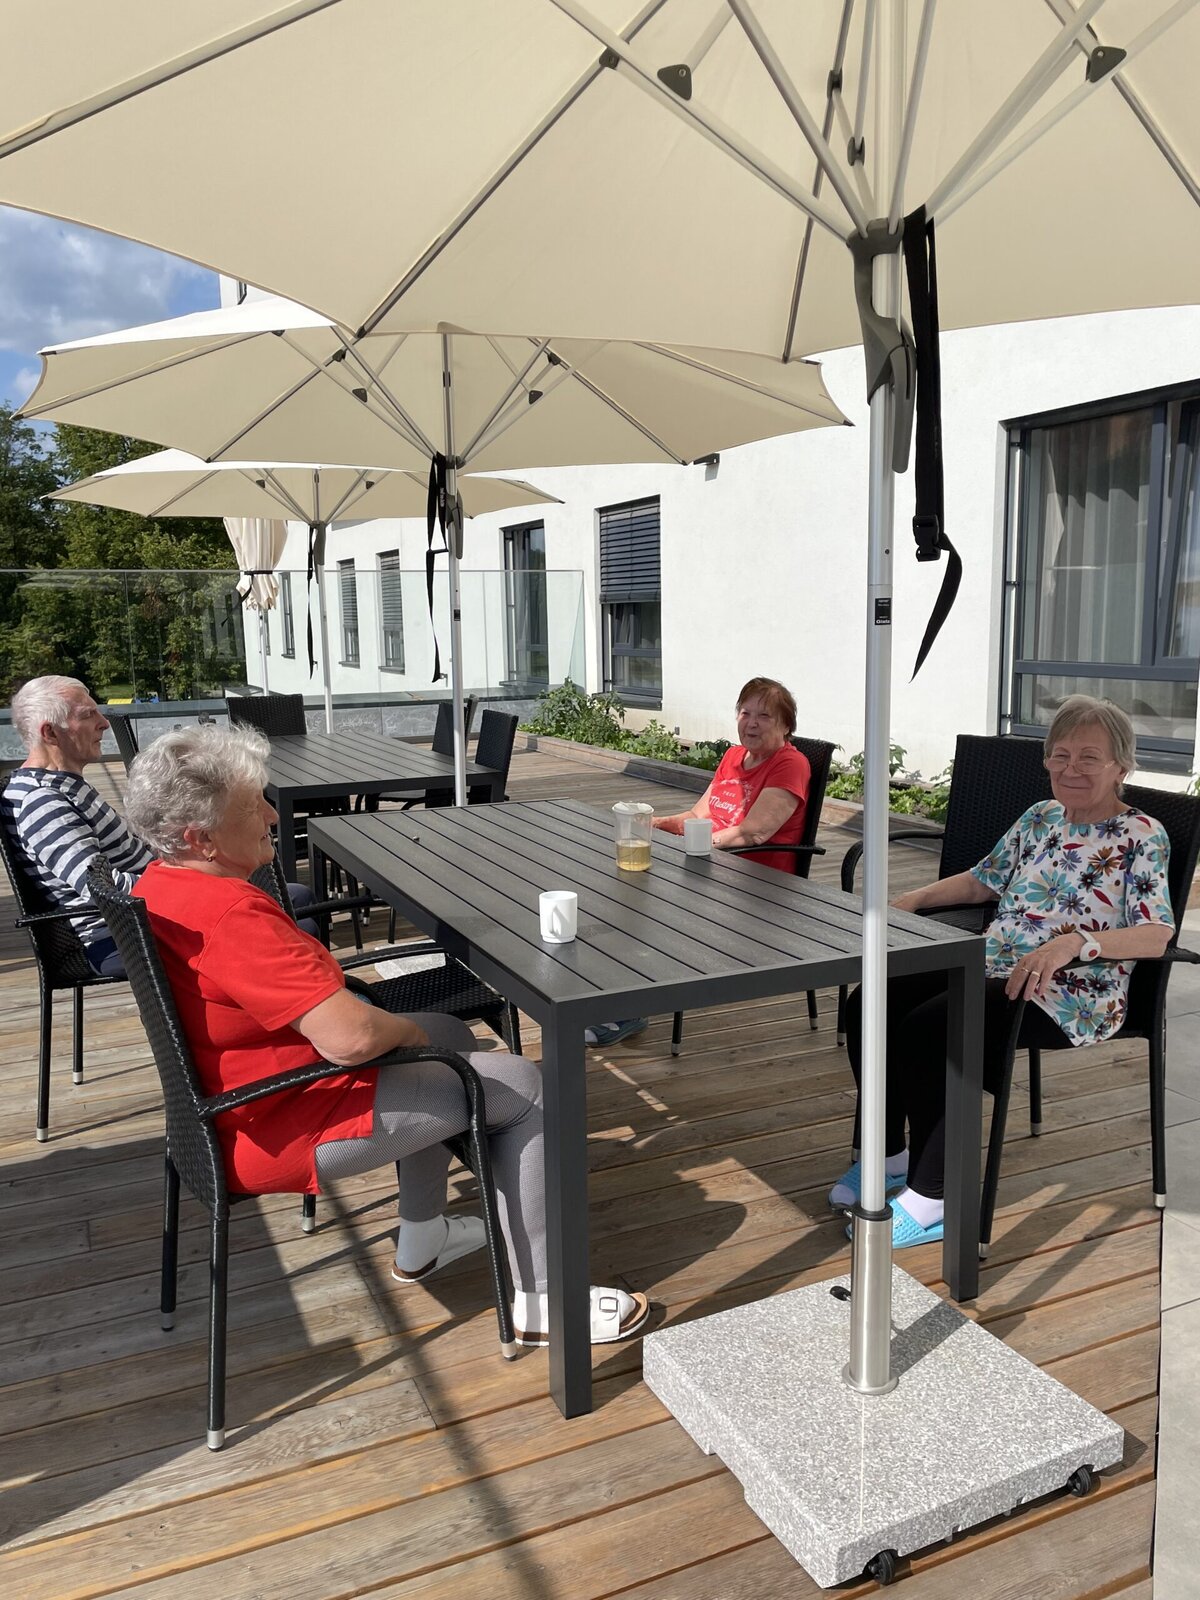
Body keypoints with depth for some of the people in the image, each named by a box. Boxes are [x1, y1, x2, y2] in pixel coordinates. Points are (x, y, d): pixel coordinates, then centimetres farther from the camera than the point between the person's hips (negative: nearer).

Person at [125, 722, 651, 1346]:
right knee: (521, 1087, -3)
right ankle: (539, 1303, 7)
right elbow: (351, 1037, -35)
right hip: (282, 1130, -10)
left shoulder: (160, 882, 1)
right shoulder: (230, 914, -32)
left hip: (238, 1102, 10)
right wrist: (404, 1028, -13)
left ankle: (420, 1242, 34)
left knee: (451, 1037, 25)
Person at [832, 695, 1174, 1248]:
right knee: (868, 1006, -13)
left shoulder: (1142, 836, -4)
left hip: (1065, 995, -7)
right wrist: (912, 900, 9)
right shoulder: (1041, 817, 16)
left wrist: (1073, 942, -31)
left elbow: (1157, 935, -16)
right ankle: (889, 1152, 7)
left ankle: (930, 1197, -13)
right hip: (993, 967, 7)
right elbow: (982, 880, 24)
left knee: (925, 1028, -29)